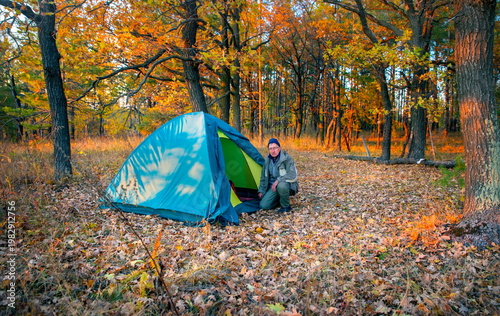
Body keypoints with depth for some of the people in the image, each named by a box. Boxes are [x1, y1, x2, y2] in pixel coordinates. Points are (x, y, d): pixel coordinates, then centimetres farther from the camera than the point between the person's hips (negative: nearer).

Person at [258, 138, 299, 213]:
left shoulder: (287, 158, -16)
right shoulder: (268, 160, 3)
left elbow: (292, 175, -25)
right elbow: (263, 176, 13)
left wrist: (278, 180, -32)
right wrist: (261, 190, 11)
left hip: (287, 185, -5)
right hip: (273, 186, 5)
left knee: (281, 186, -42)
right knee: (264, 205, -13)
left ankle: (286, 206, -15)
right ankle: (281, 201, 14)